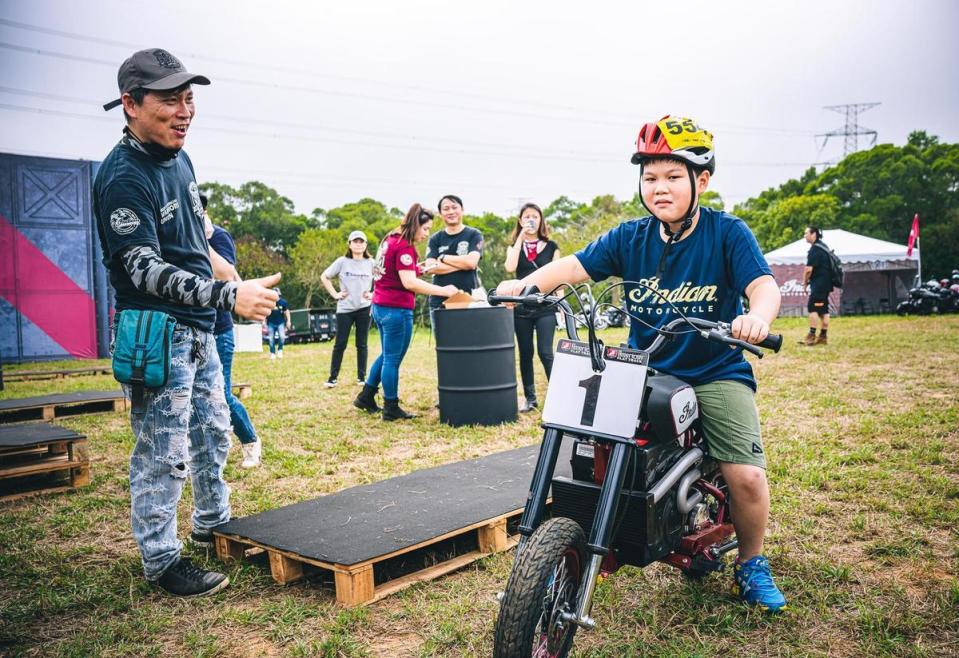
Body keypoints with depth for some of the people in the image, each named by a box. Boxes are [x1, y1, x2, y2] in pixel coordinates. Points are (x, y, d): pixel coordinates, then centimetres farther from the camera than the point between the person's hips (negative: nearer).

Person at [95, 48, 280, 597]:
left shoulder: (179, 157, 8)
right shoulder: (124, 177, -19)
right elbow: (144, 269, -24)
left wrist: (231, 289, 21)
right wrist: (228, 295, -32)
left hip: (199, 330, 9)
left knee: (213, 433, 21)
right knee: (164, 454, 1)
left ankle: (213, 522, 40)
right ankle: (162, 560, 17)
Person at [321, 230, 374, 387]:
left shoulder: (371, 263, 2)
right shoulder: (342, 262, -2)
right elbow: (324, 276, 5)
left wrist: (374, 293, 0)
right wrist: (334, 294, -2)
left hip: (364, 309, 1)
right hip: (344, 309, -1)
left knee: (362, 345, 7)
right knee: (340, 344, 1)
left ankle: (361, 377, 16)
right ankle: (332, 377, 9)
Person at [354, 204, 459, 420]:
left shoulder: (390, 240, 13)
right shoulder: (404, 247, -17)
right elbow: (409, 283, -25)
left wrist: (417, 269, 12)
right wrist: (442, 290, -23)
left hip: (380, 307, 10)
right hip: (397, 310, -9)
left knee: (386, 355, 22)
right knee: (393, 360, 1)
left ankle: (366, 397, 29)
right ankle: (391, 409, 11)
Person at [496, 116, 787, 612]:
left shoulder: (727, 232, -6)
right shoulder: (629, 238, 1)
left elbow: (764, 284, -17)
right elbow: (574, 265, -8)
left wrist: (758, 317, -42)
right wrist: (526, 282, -28)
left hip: (715, 373, -2)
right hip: (644, 372, 2)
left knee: (746, 475, -14)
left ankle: (751, 563, 17)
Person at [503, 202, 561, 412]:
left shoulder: (551, 247, 8)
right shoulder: (514, 247, 10)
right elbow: (510, 268, -11)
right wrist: (521, 238, -9)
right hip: (521, 306, 2)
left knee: (545, 353, -10)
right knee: (525, 354, 6)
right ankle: (530, 398, 14)